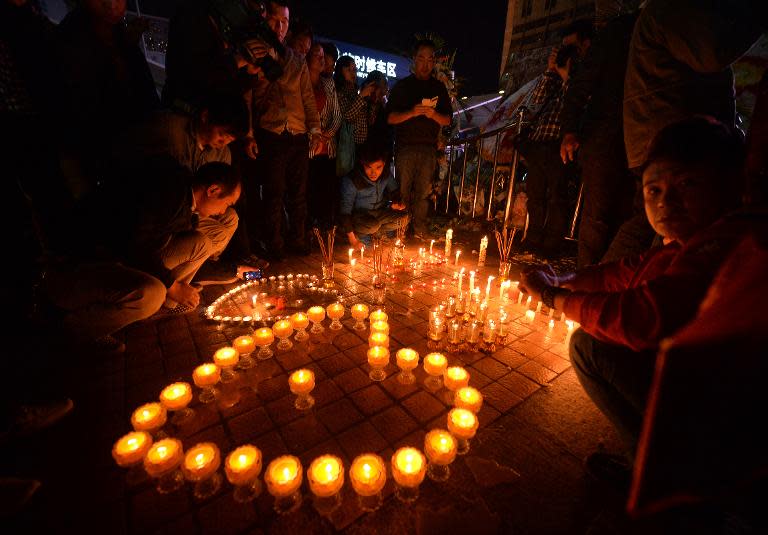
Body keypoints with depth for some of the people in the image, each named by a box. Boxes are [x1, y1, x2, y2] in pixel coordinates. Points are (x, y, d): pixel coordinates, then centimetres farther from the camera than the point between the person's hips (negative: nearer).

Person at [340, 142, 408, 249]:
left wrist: (396, 204, -16)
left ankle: (372, 233, -4)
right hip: (359, 215, -5)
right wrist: (352, 240, -24)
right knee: (373, 225, -36)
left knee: (403, 218, -18)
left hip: (379, 212, 5)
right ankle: (358, 235, -4)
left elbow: (395, 191, 8)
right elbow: (345, 210, -21)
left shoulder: (386, 173, -11)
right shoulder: (350, 181, -24)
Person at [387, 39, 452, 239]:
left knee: (423, 192, 1)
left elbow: (447, 120, 12)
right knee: (403, 191, -4)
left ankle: (419, 231, 6)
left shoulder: (439, 88, 16)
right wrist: (412, 112, -15)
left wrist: (434, 115, -9)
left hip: (429, 148, 2)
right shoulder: (402, 86, 10)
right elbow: (391, 118, 1)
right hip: (405, 147, -2)